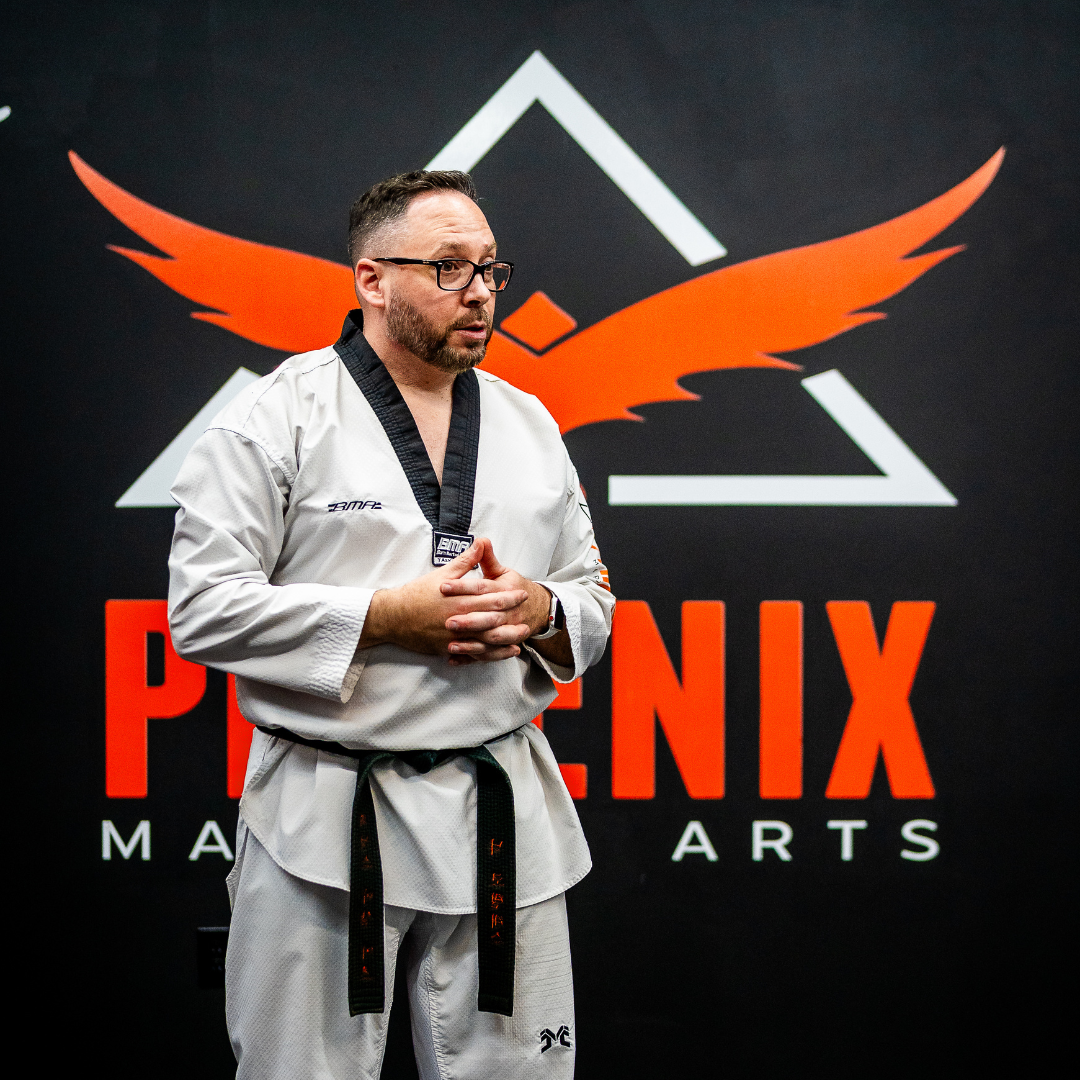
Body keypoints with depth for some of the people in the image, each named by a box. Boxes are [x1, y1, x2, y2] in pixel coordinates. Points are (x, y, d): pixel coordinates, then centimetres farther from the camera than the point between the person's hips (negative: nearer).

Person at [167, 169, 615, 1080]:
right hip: (325, 827, -4)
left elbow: (593, 602, 16)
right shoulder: (278, 416, -6)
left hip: (506, 826, 5)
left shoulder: (528, 424, 11)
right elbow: (204, 608, -11)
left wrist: (540, 610, -8)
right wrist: (388, 617, -17)